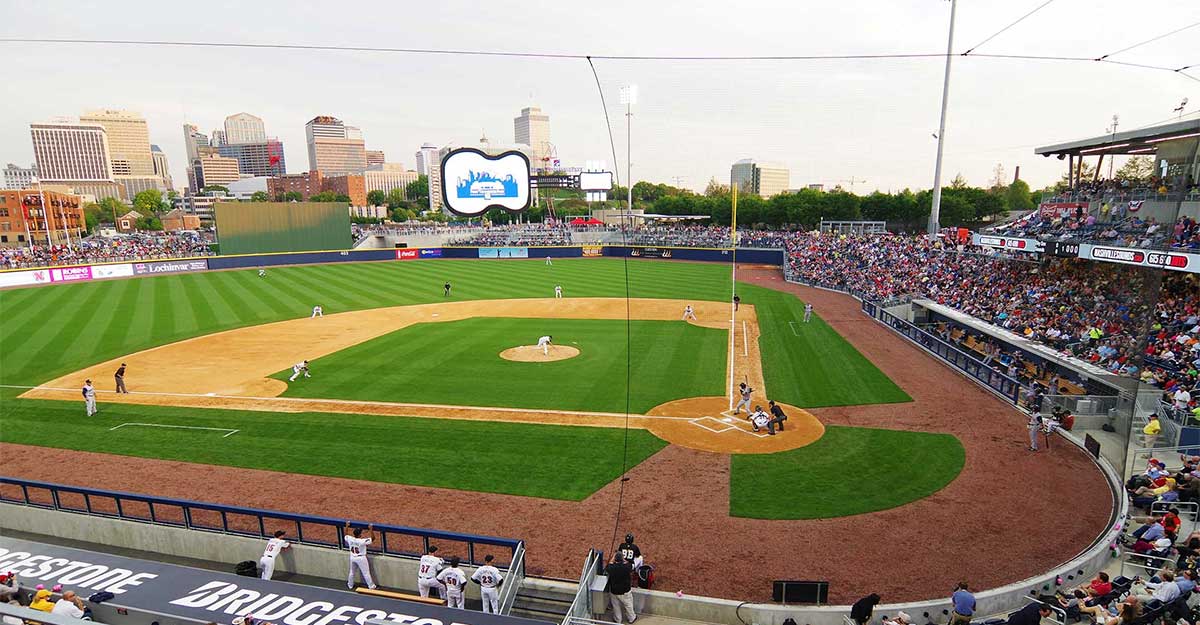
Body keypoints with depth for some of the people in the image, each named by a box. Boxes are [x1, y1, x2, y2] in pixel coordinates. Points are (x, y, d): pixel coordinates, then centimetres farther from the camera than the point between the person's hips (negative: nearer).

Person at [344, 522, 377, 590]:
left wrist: (347, 527, 10)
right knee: (366, 573, 8)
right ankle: (371, 586, 19)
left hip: (352, 558, 5)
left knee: (352, 572, 26)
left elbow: (345, 535, 7)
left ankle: (350, 585, 43)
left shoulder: (350, 539, -16)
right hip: (361, 558, -5)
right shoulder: (362, 541, -30)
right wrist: (371, 530, -27)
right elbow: (373, 538, -25)